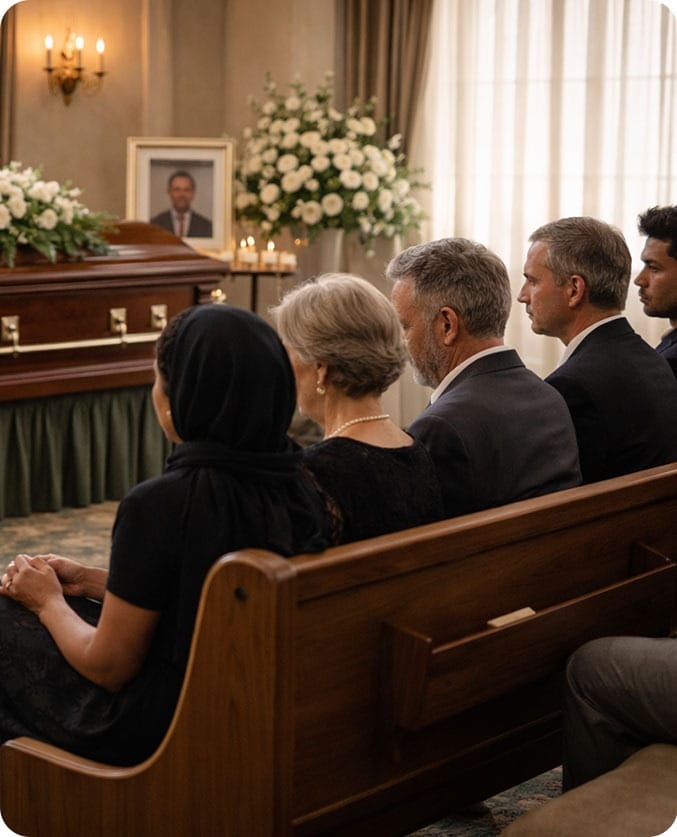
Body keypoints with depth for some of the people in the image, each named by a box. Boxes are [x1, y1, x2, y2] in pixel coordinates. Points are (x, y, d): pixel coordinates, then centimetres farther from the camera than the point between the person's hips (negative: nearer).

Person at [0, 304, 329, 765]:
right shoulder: (297, 486, -6)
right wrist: (89, 580, 11)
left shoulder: (159, 505, -28)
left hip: (165, 728, -7)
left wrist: (48, 602, 1)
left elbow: (108, 667, -17)